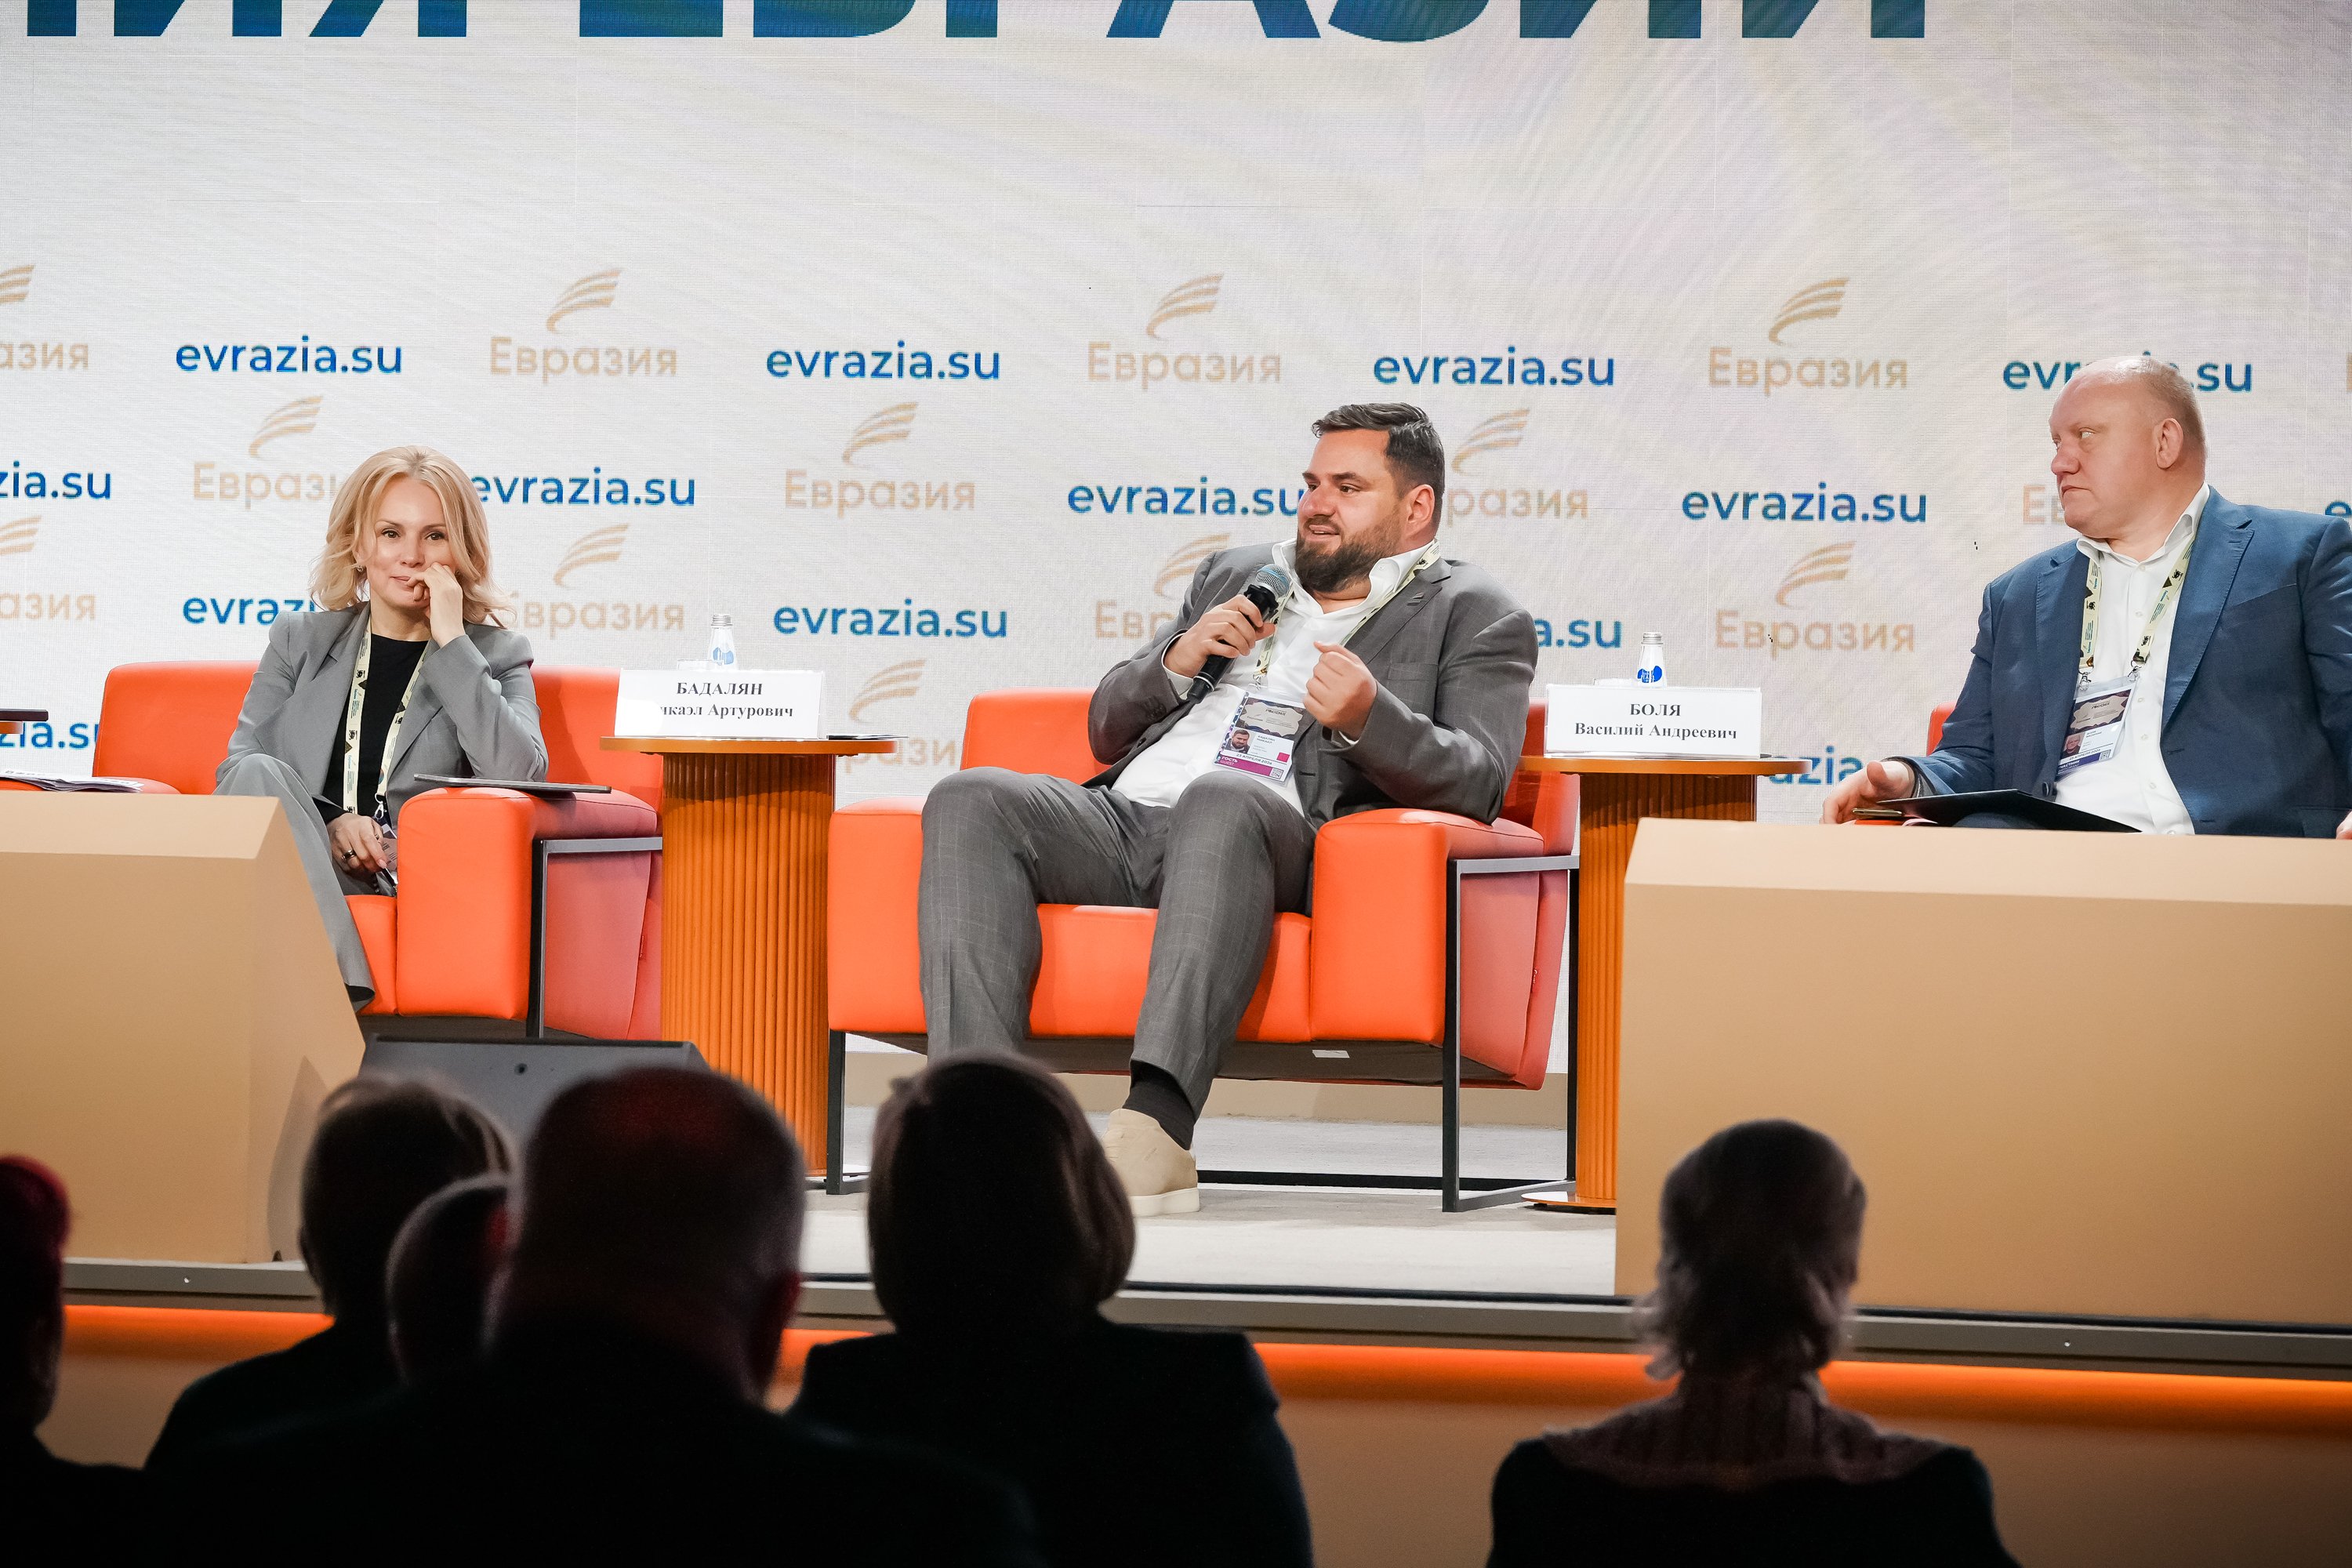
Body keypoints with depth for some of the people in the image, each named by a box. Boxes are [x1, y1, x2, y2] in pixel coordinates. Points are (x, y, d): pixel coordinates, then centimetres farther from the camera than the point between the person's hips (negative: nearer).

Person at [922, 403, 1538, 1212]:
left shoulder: (1474, 617, 14)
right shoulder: (1235, 576, 31)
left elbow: (1477, 782, -2)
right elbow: (1107, 729, 28)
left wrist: (1369, 718, -21)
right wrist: (1175, 662, 7)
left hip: (1285, 839, -6)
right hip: (1127, 815, 6)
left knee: (1220, 799, -40)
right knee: (969, 801, -23)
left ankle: (1156, 1125, -52)